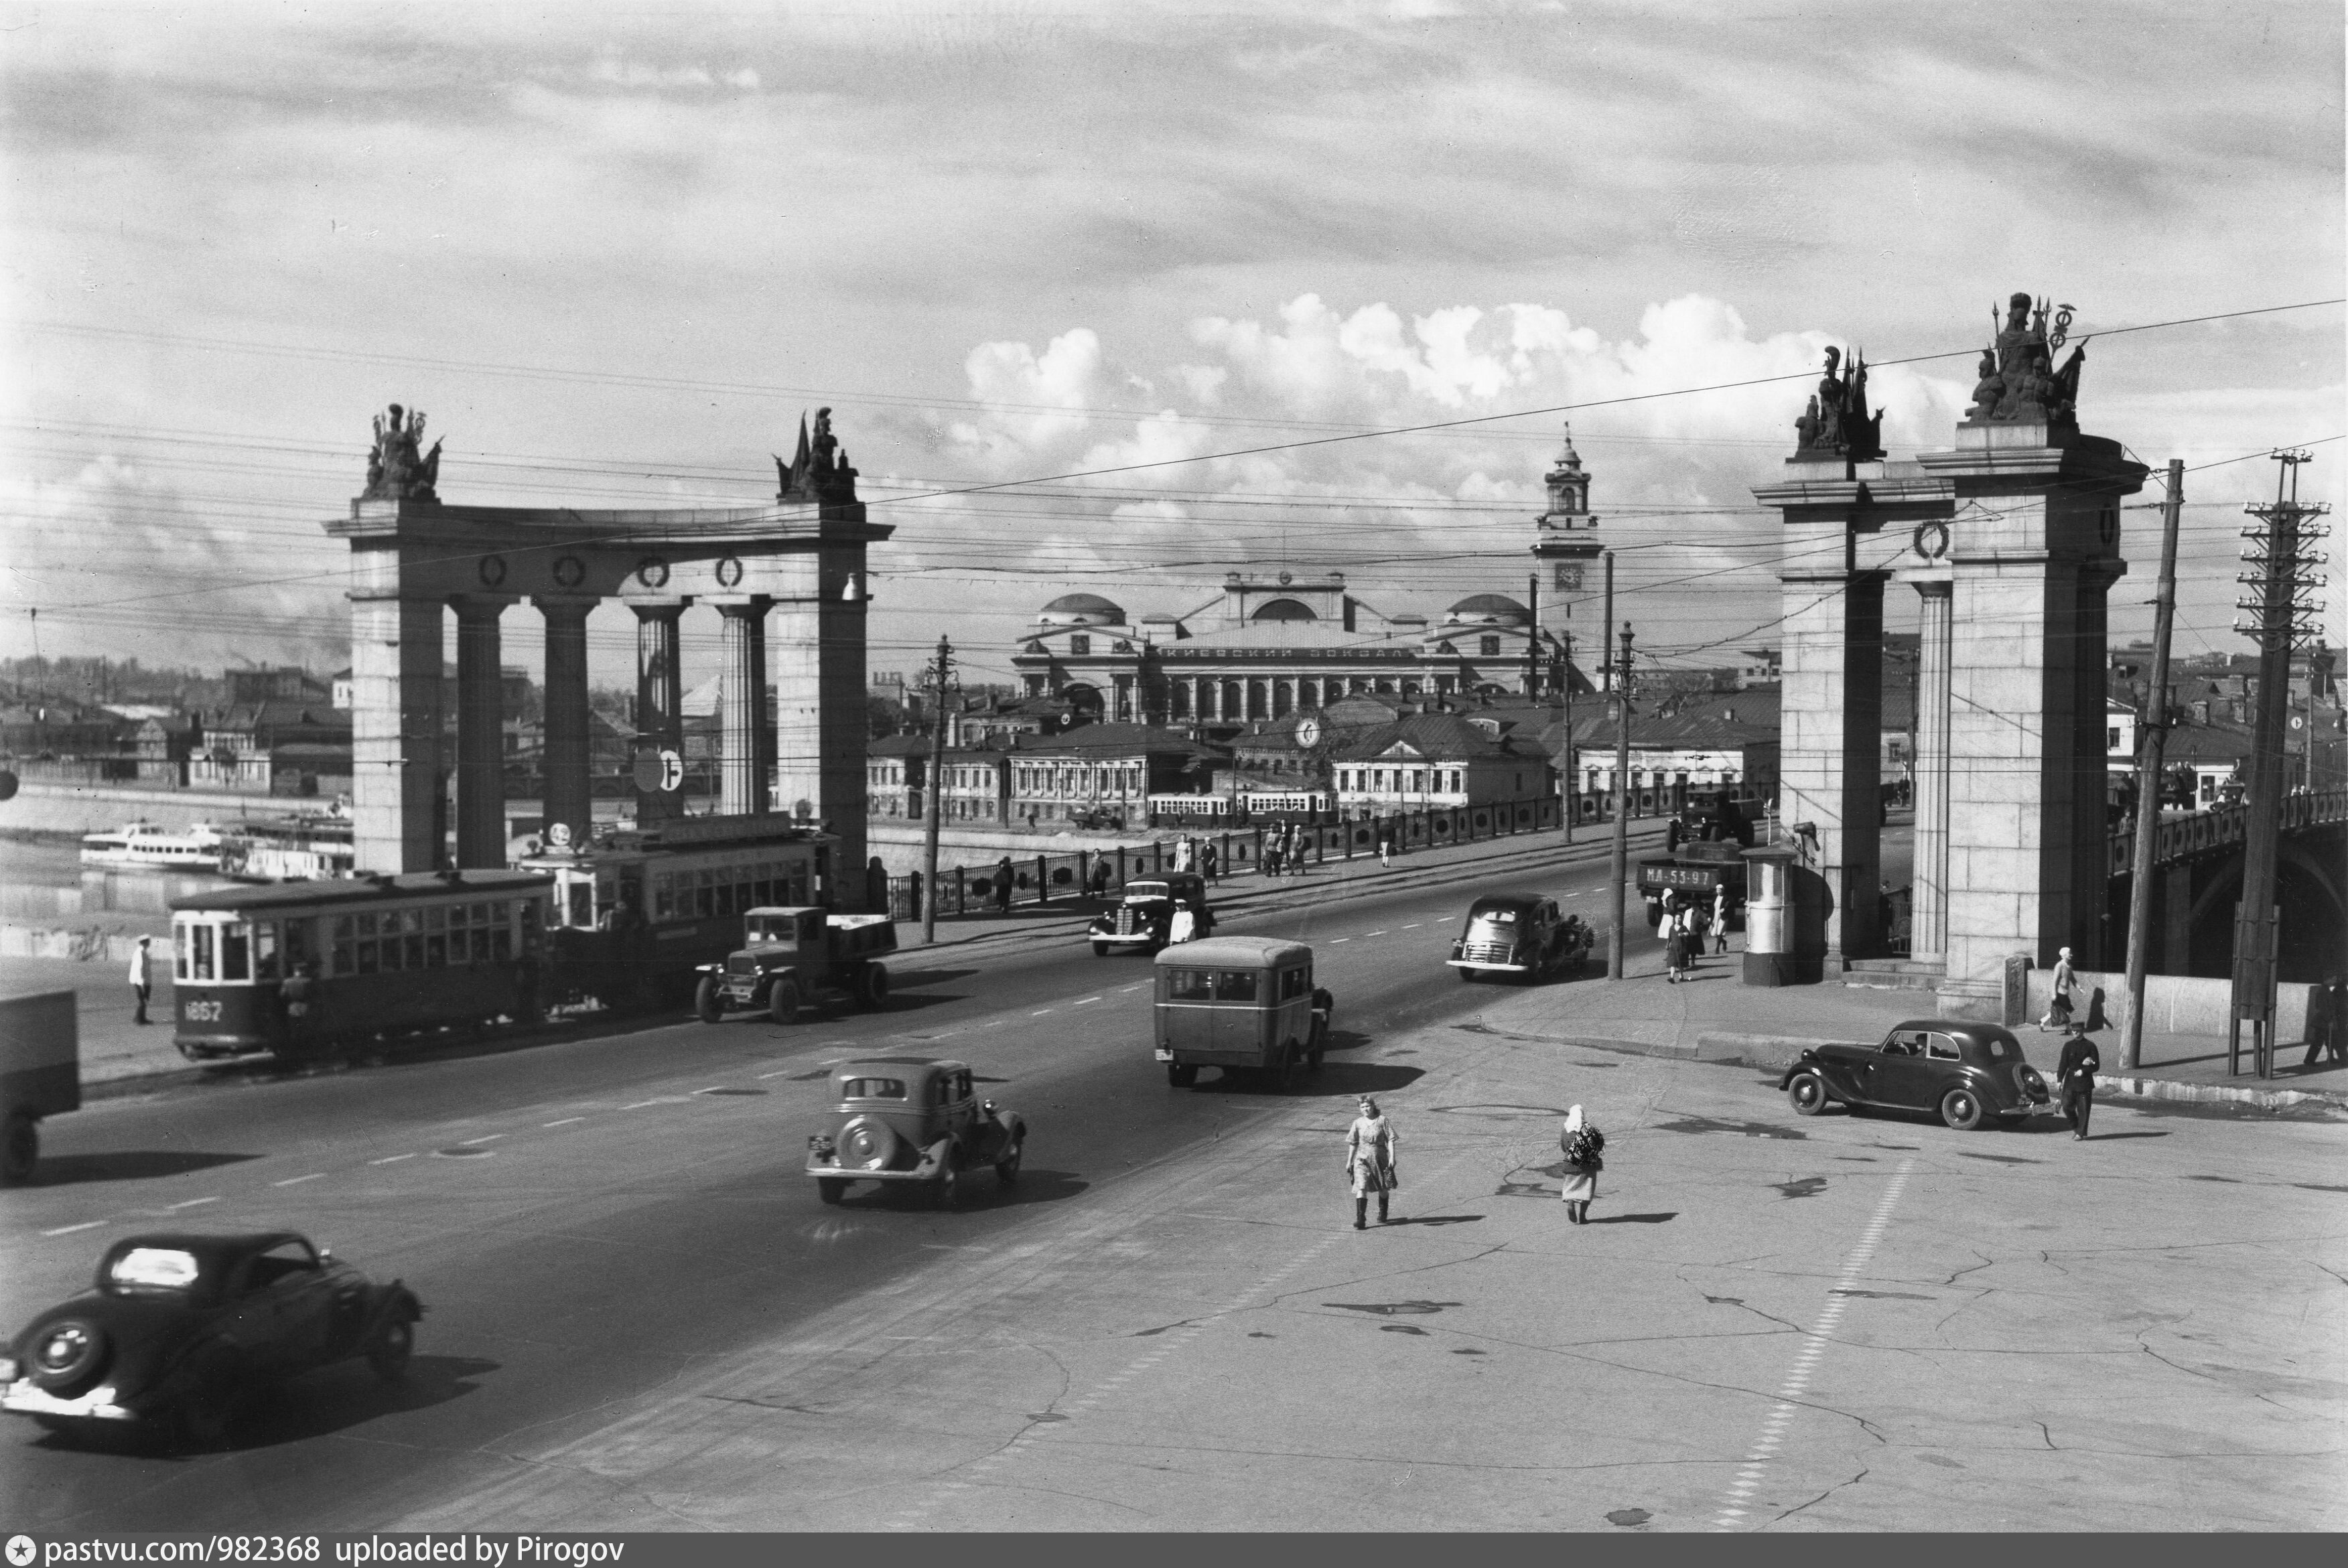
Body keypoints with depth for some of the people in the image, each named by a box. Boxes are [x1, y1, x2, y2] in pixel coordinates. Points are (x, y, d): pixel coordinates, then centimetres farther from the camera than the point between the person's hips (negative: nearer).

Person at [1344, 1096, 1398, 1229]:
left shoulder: (1382, 1121, -4)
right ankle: (1360, 1220, -18)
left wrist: (1392, 1157, -14)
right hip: (1362, 1159, 0)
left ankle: (1382, 1214, 39)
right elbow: (1353, 1143, 10)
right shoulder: (1358, 1123, 2)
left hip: (1380, 1158, 0)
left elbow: (1390, 1140, -5)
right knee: (1361, 1188, -15)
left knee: (1383, 1188, 14)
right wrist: (1349, 1161, 11)